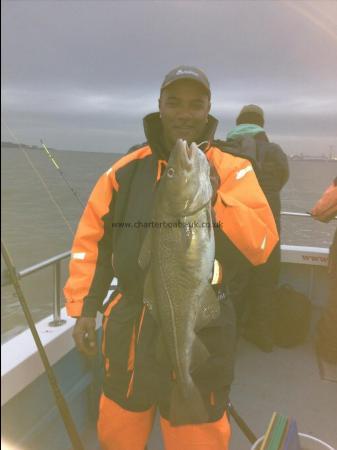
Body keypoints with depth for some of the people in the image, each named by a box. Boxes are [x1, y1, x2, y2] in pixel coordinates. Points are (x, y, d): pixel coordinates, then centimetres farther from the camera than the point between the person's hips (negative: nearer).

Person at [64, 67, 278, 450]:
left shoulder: (232, 171, -7)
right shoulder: (126, 169, 1)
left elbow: (261, 245, -15)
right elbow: (91, 239, 4)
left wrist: (216, 200, -28)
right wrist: (83, 307, 1)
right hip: (128, 329, 3)